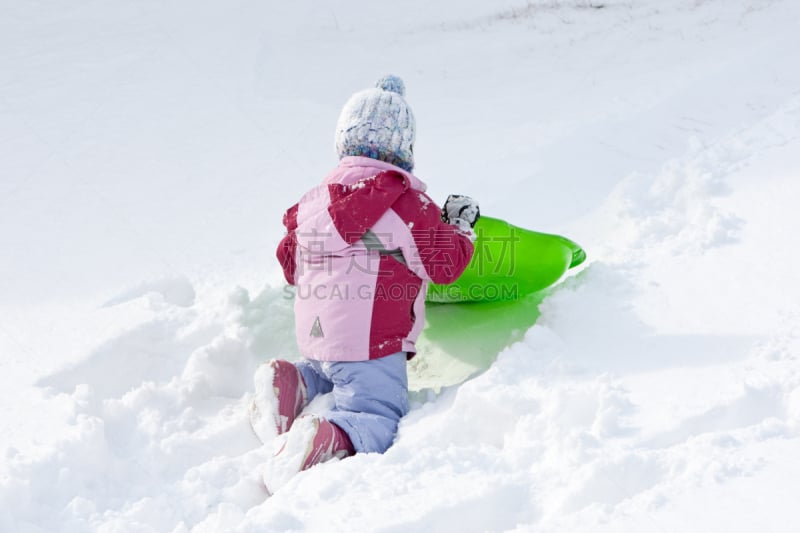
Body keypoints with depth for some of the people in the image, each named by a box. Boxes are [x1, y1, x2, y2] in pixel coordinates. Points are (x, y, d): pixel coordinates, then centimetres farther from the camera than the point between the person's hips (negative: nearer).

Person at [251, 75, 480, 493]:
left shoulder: (315, 200, 11)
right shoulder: (406, 200, -8)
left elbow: (290, 264, 19)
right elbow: (445, 264, -3)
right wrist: (461, 227, 15)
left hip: (313, 334, 7)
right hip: (370, 339, -7)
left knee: (337, 376, 34)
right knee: (380, 419, -7)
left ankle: (293, 382, 3)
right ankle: (325, 441, -38)